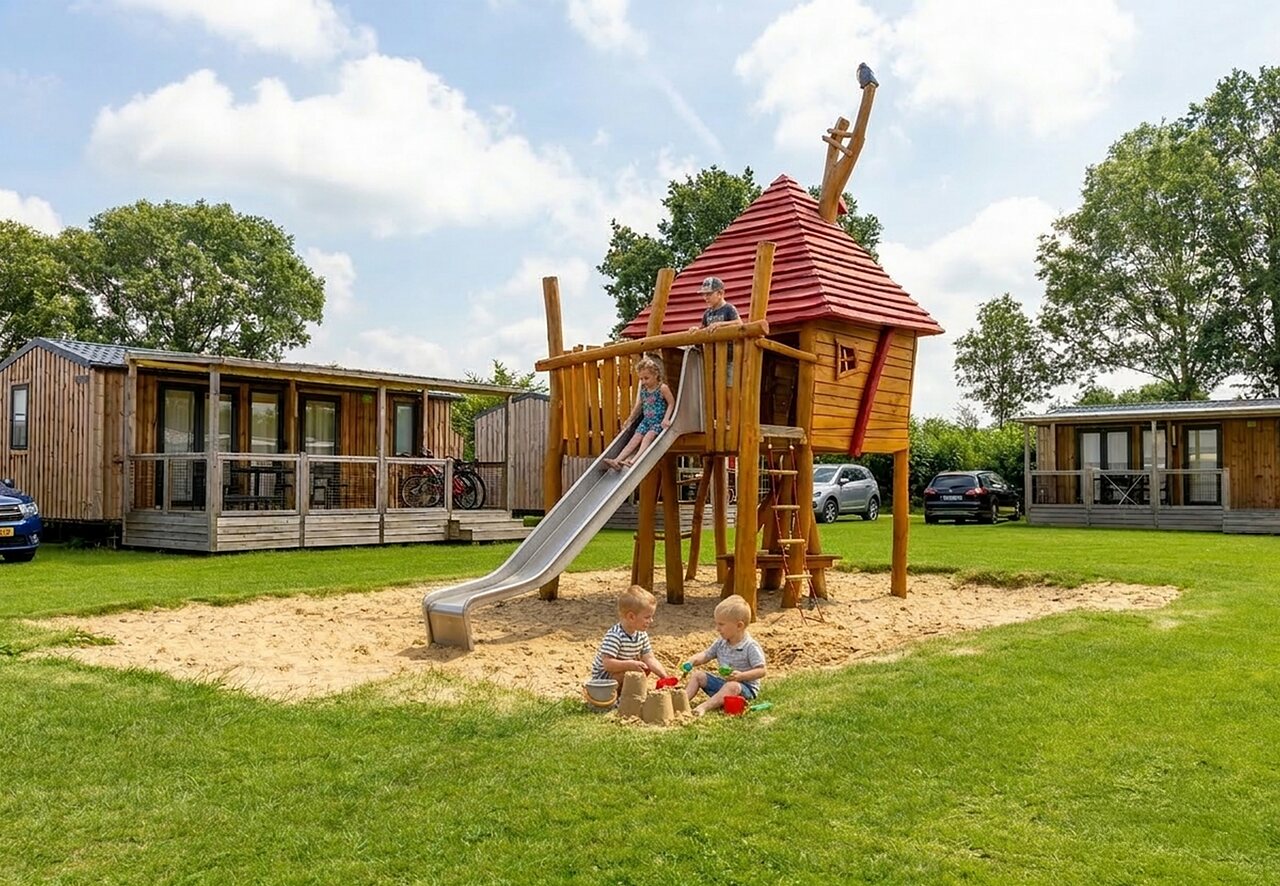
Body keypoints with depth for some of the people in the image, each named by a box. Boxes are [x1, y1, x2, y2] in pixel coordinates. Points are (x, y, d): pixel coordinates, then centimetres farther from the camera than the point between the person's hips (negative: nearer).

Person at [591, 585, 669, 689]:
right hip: (604, 677, -8)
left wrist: (665, 677, -18)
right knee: (629, 673, -31)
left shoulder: (641, 635, -3)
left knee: (646, 668, -4)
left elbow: (650, 659, -5)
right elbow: (607, 663, -35)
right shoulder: (614, 636, -29)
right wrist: (630, 664, -44)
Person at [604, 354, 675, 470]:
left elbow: (671, 403, -7)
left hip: (659, 422, -6)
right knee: (635, 439, -9)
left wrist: (666, 419, -18)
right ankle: (617, 460, -24)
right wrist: (629, 420, 23)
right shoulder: (643, 390, 9)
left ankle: (634, 460, -46)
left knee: (647, 438, -27)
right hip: (646, 421, 6)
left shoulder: (662, 388, -9)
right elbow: (639, 406, 22)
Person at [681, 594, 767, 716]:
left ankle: (704, 707, -53)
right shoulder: (721, 643, 5)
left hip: (745, 688, -8)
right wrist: (692, 661, -6)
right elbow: (706, 655, 14)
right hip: (722, 681, 8)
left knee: (732, 686, -40)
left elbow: (761, 671, -20)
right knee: (697, 675, 1)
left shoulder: (750, 646, -17)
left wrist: (741, 675, -33)